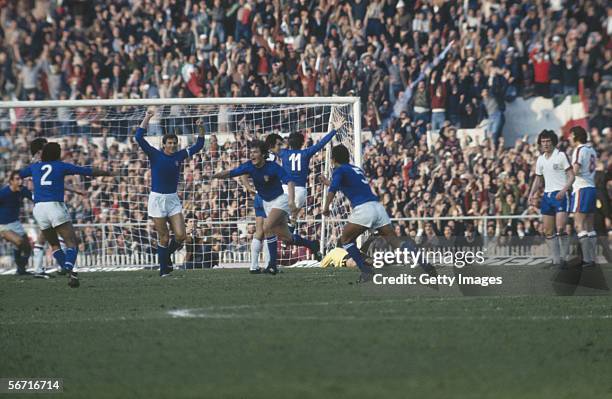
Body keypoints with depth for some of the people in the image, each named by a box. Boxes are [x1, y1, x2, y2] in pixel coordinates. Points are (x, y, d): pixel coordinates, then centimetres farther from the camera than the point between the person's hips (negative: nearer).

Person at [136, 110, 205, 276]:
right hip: (157, 198, -3)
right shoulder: (155, 155, -4)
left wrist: (201, 129, 1)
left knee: (180, 236, -6)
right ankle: (164, 270, 8)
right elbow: (139, 137, -13)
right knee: (164, 238, -3)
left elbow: (198, 145, 14)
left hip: (173, 199, 3)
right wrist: (147, 118, -15)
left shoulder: (179, 156, 5)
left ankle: (167, 255, 24)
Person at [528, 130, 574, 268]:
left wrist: (563, 190, -22)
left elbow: (571, 176, -7)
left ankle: (563, 258, -10)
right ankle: (556, 259, 10)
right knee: (548, 231, 3)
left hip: (560, 195, -6)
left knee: (560, 229, -17)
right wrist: (532, 194, 8)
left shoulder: (561, 156, -5)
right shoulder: (540, 160, 13)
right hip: (547, 195, 6)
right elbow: (538, 179, 22)